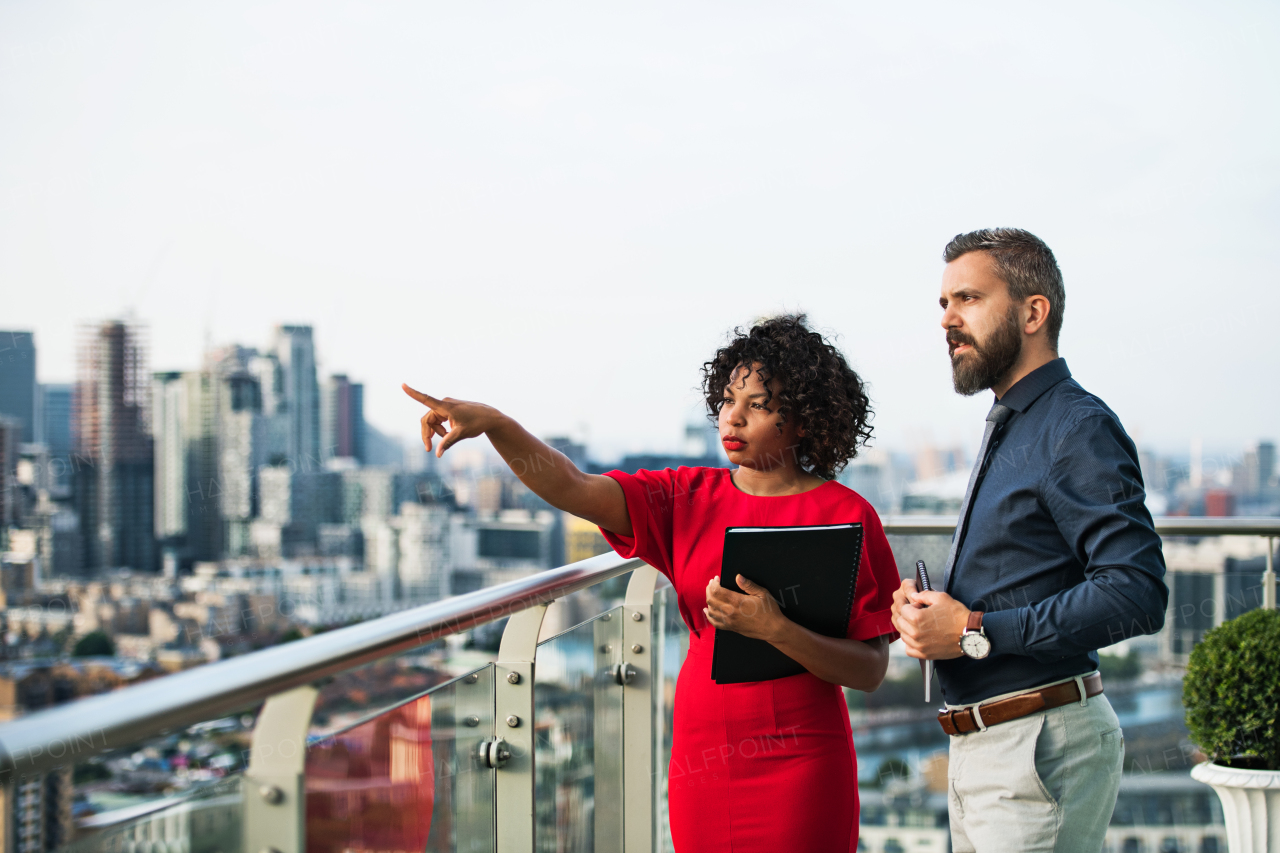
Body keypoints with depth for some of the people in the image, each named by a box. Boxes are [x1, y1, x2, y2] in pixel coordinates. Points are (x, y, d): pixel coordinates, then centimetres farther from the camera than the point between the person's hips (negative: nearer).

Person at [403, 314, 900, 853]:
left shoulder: (846, 515, -5)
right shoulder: (689, 499, 7)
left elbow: (870, 672, -9)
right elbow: (573, 489, -8)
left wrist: (775, 629, -23)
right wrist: (493, 423, -23)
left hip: (798, 764, -4)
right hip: (701, 756, 4)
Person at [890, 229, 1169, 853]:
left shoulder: (1079, 430, -13)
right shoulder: (1007, 431, 18)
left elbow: (1137, 593, -24)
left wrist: (975, 632, -20)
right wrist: (929, 606, 4)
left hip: (1043, 745, -9)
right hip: (976, 748, 9)